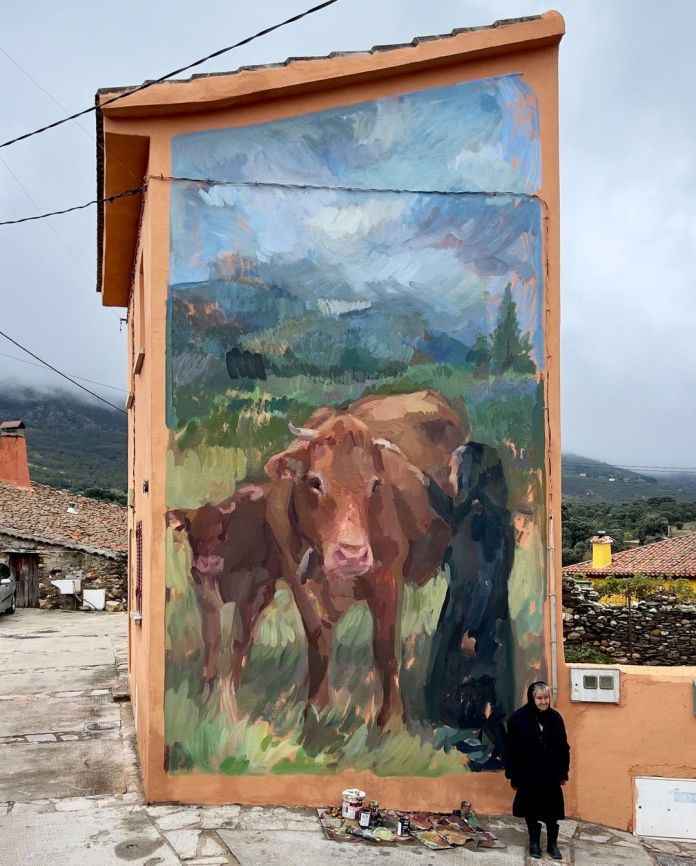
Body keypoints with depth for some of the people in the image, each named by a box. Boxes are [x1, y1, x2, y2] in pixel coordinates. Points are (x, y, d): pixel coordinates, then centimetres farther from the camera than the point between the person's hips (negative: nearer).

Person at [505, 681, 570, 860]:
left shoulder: (555, 718, -3)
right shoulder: (518, 718, -12)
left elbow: (563, 748, 5)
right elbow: (512, 750, -8)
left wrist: (563, 772, 5)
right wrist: (513, 776, -7)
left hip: (551, 774, 2)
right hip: (528, 774, -2)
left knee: (552, 809, 9)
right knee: (531, 809, 10)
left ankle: (552, 843, 25)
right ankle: (534, 842, 28)